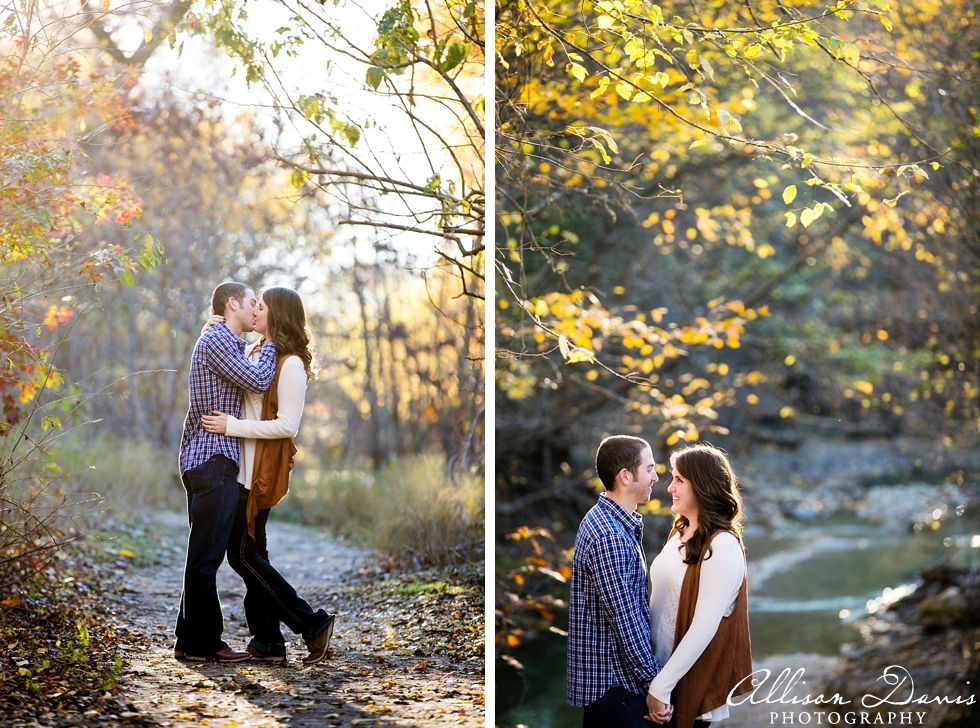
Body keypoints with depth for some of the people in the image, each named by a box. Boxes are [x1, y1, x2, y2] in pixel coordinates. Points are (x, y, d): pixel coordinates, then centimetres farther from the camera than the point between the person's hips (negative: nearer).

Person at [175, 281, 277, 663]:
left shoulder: (227, 343, 24)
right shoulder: (215, 340, -9)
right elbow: (258, 380, -16)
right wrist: (271, 344, 0)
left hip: (206, 462, 11)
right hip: (213, 460, -11)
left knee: (204, 555, 12)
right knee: (206, 555, -7)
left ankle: (192, 640, 16)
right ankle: (202, 642, -4)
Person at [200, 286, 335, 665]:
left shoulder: (291, 364, -14)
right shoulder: (255, 352, 12)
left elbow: (287, 425, -21)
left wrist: (232, 426, -21)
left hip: (262, 472, -9)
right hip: (244, 467, 9)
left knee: (244, 555, -7)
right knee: (251, 553, 9)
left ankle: (312, 624, -2)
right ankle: (267, 641, 14)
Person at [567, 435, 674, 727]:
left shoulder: (612, 521, 11)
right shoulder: (610, 536, -22)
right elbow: (624, 619, -23)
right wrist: (655, 682, -16)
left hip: (603, 673, 10)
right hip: (613, 681, -10)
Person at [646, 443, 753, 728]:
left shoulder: (722, 547, -19)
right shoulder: (681, 532, 7)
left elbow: (704, 626, -23)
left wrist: (662, 684, -23)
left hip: (691, 679, -7)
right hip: (660, 662, 8)